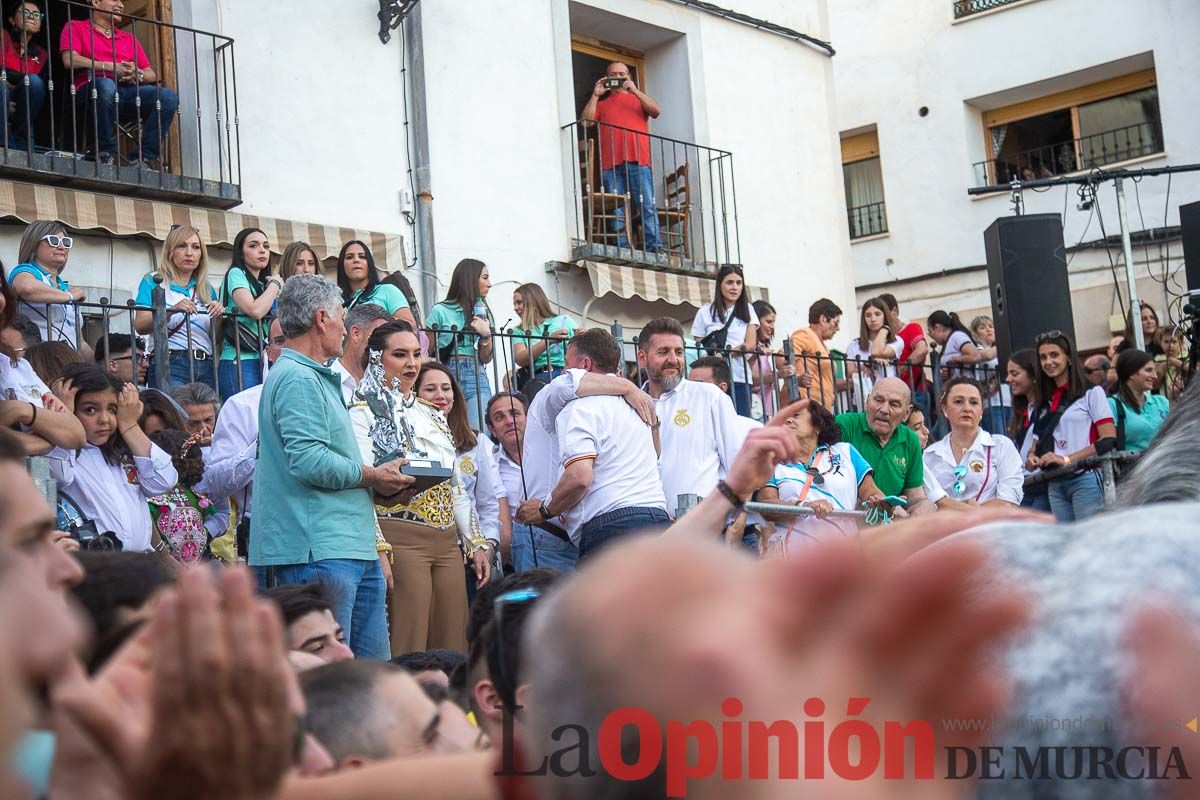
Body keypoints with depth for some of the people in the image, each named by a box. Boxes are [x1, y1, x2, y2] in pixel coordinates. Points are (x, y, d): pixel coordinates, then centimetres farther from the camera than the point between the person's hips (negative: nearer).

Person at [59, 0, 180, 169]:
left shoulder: (128, 38, 29)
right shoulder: (76, 27, 17)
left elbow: (151, 74, 21)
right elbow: (70, 60, -3)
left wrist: (138, 74, -5)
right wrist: (112, 67, -7)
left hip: (129, 90, 4)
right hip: (93, 89, -4)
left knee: (169, 96, -22)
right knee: (106, 84, -40)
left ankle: (145, 158, -22)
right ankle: (106, 153, -26)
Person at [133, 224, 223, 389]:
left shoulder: (206, 289, 18)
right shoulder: (154, 281, 7)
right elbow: (140, 326, -6)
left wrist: (217, 318, -5)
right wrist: (171, 311, -21)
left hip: (205, 367, 4)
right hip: (170, 363, -4)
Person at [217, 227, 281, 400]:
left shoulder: (264, 284, 22)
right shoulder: (236, 274, 2)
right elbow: (255, 310, -15)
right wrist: (276, 284, -1)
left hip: (265, 363, 7)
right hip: (240, 362, -7)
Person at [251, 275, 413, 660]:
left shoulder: (317, 378, 23)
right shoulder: (297, 378, -11)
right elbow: (309, 461, -23)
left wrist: (378, 482, 13)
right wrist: (372, 476, -9)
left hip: (353, 548, 11)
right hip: (319, 552, -11)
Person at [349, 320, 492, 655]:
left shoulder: (433, 414, 21)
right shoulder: (363, 414, -1)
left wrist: (477, 543, 16)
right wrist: (378, 550, -21)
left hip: (448, 542, 7)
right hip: (400, 539, -7)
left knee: (453, 651, 4)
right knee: (406, 654, -10)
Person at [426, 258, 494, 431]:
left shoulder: (483, 313, 18)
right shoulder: (440, 311, 3)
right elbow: (426, 352, 3)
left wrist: (486, 335, 0)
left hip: (476, 377, 3)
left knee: (481, 434, -15)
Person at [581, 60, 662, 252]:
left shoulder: (638, 99, 24)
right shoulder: (601, 104, 25)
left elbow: (656, 111, 4)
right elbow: (587, 120, 8)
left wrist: (634, 90, -2)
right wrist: (595, 95, 4)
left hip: (638, 160, -1)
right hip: (611, 163, 1)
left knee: (647, 206, -11)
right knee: (617, 211, -7)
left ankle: (654, 248, -15)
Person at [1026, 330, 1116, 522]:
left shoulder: (1091, 393, 0)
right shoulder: (1045, 402, 17)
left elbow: (1109, 440, -8)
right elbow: (1038, 442, 21)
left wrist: (1067, 460, -15)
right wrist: (1032, 456, -3)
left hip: (1086, 479, -6)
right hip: (1055, 484, 6)